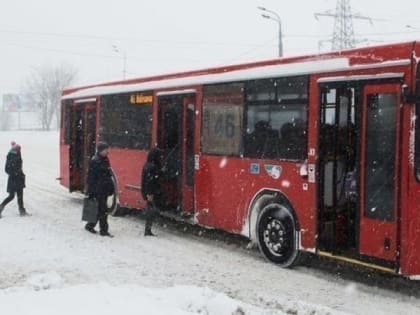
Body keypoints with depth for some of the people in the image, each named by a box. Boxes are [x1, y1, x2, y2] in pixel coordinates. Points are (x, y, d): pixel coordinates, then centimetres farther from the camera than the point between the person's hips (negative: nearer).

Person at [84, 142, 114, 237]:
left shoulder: (105, 160, 12)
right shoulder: (95, 161, -14)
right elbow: (91, 177, -16)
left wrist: (111, 188, 16)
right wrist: (91, 191, -18)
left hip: (105, 190, 9)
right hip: (98, 190, -9)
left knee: (100, 210, 13)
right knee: (102, 210, -4)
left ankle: (90, 226, 25)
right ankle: (104, 230, 3)